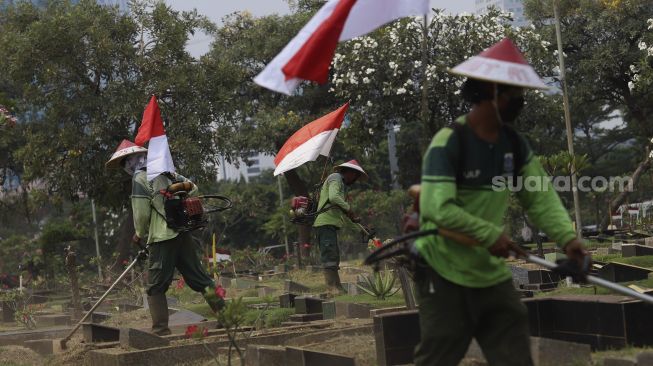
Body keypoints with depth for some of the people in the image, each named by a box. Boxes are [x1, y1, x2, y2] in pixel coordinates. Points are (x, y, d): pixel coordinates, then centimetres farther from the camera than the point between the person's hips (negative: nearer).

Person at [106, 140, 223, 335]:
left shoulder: (140, 178, -6)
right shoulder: (166, 173, 16)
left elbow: (141, 213, -9)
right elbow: (192, 188, 18)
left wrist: (140, 234, 8)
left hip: (163, 237, -7)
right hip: (183, 233, 7)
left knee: (156, 288, 0)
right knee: (199, 277, 10)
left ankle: (161, 330, -3)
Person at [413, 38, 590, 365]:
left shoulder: (514, 144, 3)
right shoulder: (448, 142, -20)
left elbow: (540, 196, -1)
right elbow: (437, 208, -26)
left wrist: (567, 237, -17)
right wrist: (490, 235, -23)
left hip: (492, 273, 7)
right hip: (445, 274, -7)